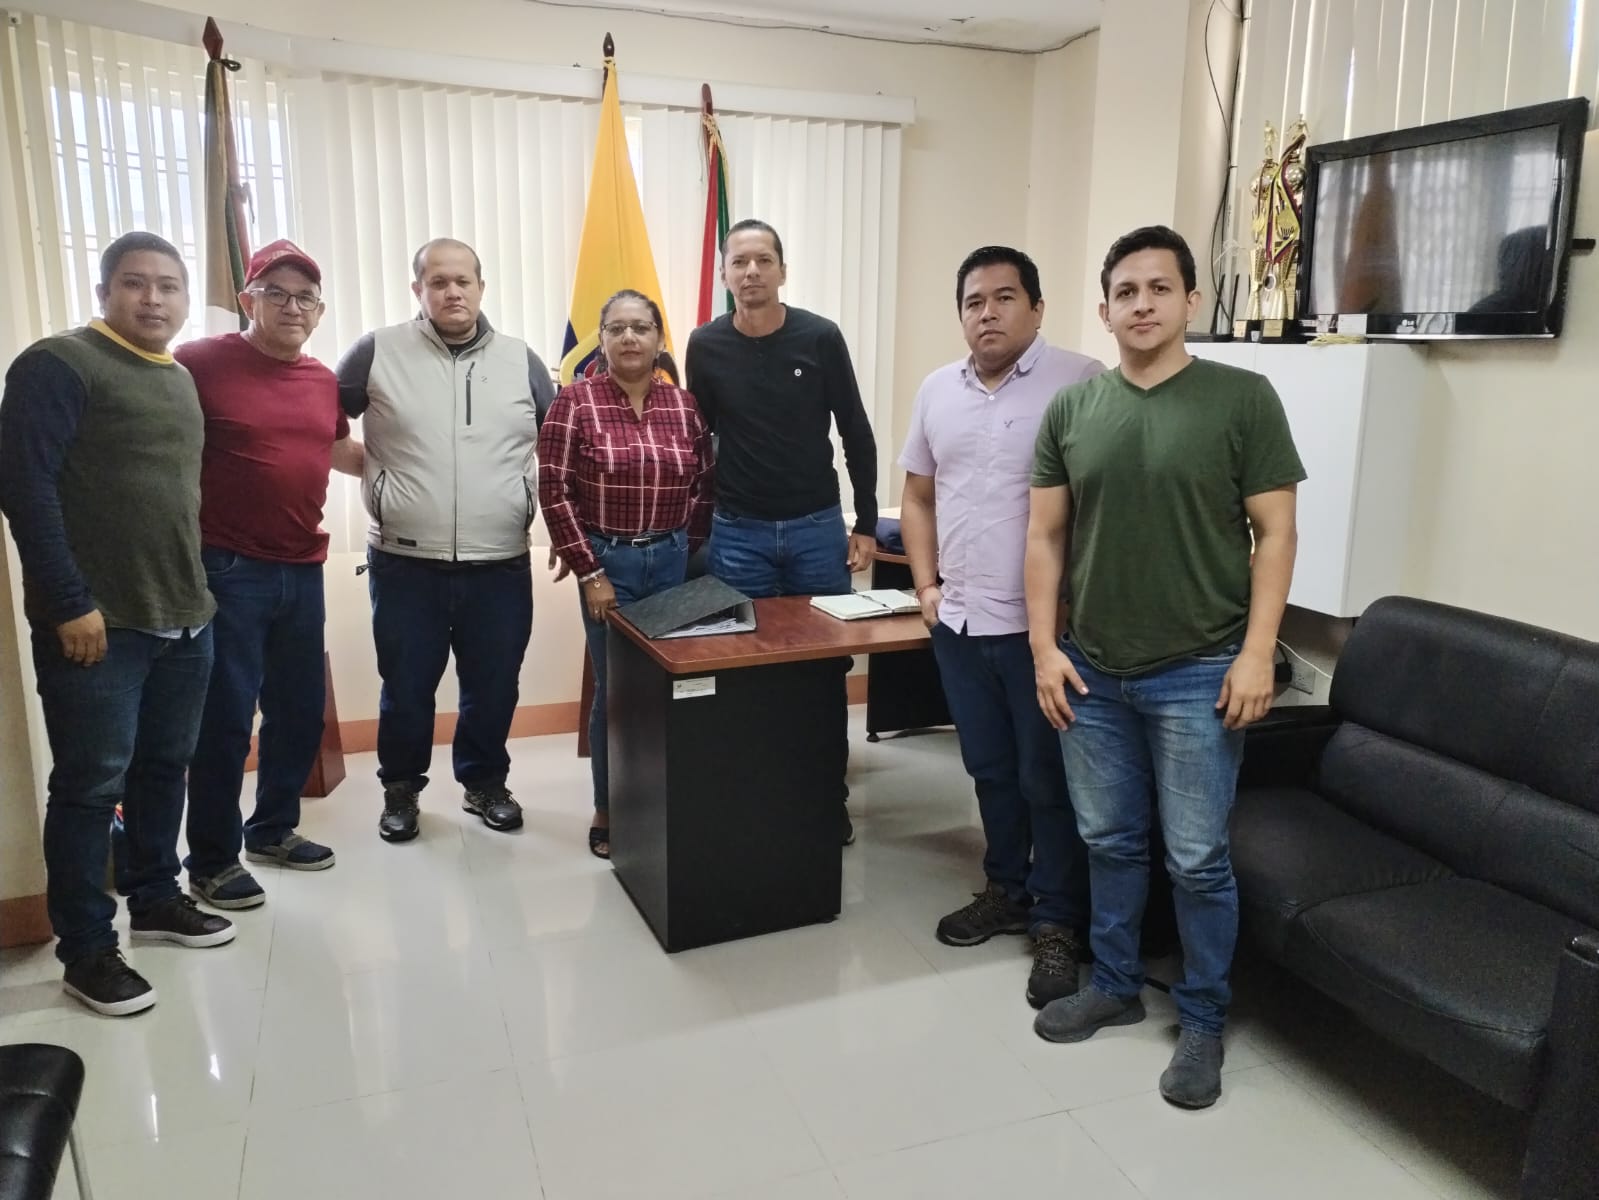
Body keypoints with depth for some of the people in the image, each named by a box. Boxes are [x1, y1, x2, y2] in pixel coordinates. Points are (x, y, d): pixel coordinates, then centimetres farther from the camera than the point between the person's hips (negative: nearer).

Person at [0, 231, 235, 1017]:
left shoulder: (181, 380, 16)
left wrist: (195, 588, 13)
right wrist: (69, 602, -18)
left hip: (184, 618, 7)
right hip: (96, 622, -7)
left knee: (164, 768, 16)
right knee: (91, 785, 1)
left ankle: (155, 898, 32)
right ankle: (86, 950, 13)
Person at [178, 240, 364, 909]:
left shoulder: (324, 381, 10)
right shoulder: (200, 363, -9)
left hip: (302, 572, 6)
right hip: (226, 571, -6)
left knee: (301, 711, 14)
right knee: (225, 718, 1)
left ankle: (273, 830, 33)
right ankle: (211, 861, 16)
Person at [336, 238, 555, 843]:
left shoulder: (521, 359, 5)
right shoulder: (377, 352, -1)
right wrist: (373, 474, 1)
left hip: (501, 563, 2)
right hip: (405, 562, -1)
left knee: (494, 686, 11)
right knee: (405, 688, 10)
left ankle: (486, 783, 32)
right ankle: (401, 788, 31)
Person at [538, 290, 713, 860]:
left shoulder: (684, 404, 4)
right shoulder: (574, 402, -6)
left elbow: (704, 485, 10)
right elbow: (554, 491, -9)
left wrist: (687, 552, 4)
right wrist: (589, 572, -11)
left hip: (673, 560, 3)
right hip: (608, 562, -3)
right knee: (614, 688, 4)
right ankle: (607, 813, 21)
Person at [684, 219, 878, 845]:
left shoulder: (820, 337, -5)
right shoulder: (706, 346, -1)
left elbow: (856, 434, 0)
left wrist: (866, 524, -1)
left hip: (818, 527, 0)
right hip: (737, 533, 1)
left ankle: (828, 792, 22)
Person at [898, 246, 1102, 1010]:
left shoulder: (1080, 383, -10)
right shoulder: (937, 390, 9)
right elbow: (918, 495, 17)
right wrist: (926, 583, 8)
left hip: (1047, 623, -5)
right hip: (960, 621, 6)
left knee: (1049, 780, 5)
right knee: (990, 769, 18)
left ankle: (1058, 924, 20)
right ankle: (1007, 890, 36)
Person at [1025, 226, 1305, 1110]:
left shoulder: (1243, 399, -4)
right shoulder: (1071, 408, 5)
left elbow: (1275, 534, -4)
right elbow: (1045, 534, 6)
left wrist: (1256, 653, -11)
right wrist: (1044, 647, 0)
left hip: (1197, 674, -3)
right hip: (1091, 672, 4)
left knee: (1197, 861, 5)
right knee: (1109, 842, 16)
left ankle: (1203, 1020, 25)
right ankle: (1114, 986, 35)